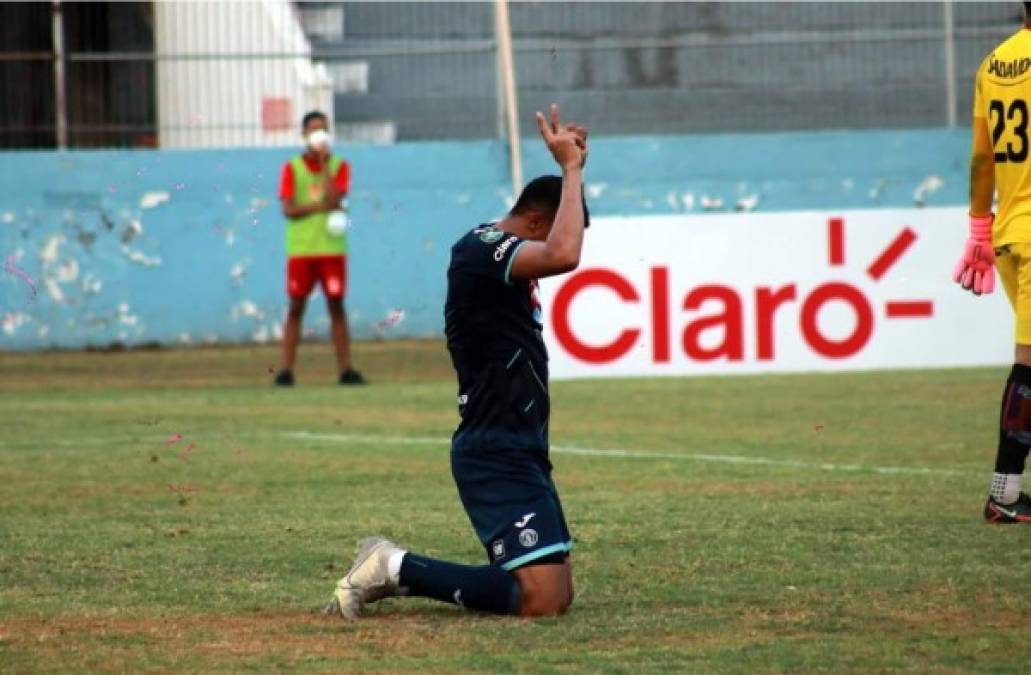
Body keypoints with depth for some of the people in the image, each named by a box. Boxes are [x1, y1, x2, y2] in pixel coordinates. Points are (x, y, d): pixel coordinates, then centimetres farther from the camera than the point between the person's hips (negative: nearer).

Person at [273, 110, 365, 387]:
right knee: (296, 308, 0)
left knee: (336, 306, 1)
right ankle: (286, 370, 1)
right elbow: (288, 209, -5)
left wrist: (323, 163, -11)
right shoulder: (292, 168, 4)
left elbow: (334, 200, -11)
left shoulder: (339, 166, 5)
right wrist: (320, 207, -14)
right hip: (300, 248, -1)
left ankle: (345, 369, 1)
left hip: (332, 248, 1)